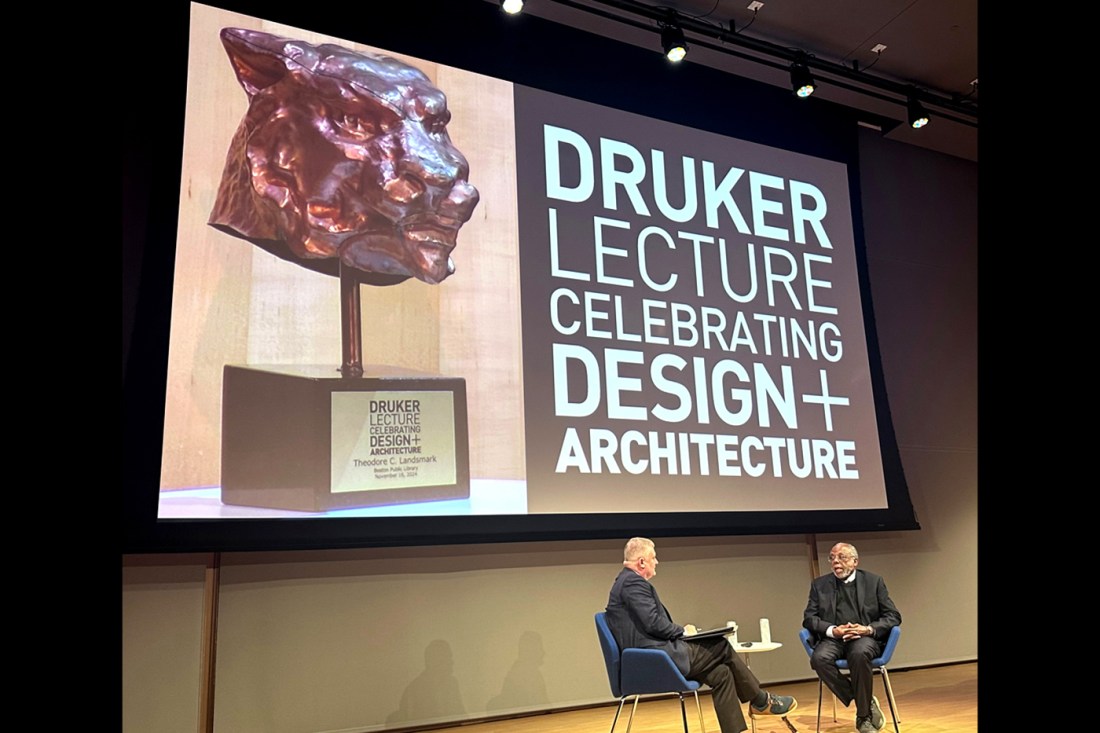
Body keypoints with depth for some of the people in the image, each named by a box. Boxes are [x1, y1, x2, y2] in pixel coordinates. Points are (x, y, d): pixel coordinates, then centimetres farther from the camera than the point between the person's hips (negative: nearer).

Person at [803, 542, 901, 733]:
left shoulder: (874, 581, 11)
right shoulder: (820, 585, 13)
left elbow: (893, 616, 7)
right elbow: (809, 618, 7)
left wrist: (869, 629, -11)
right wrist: (833, 630, -12)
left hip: (865, 638, -2)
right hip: (833, 639, 2)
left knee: (859, 653, -37)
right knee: (819, 658, -32)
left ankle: (864, 716, -18)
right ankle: (866, 703, -15)